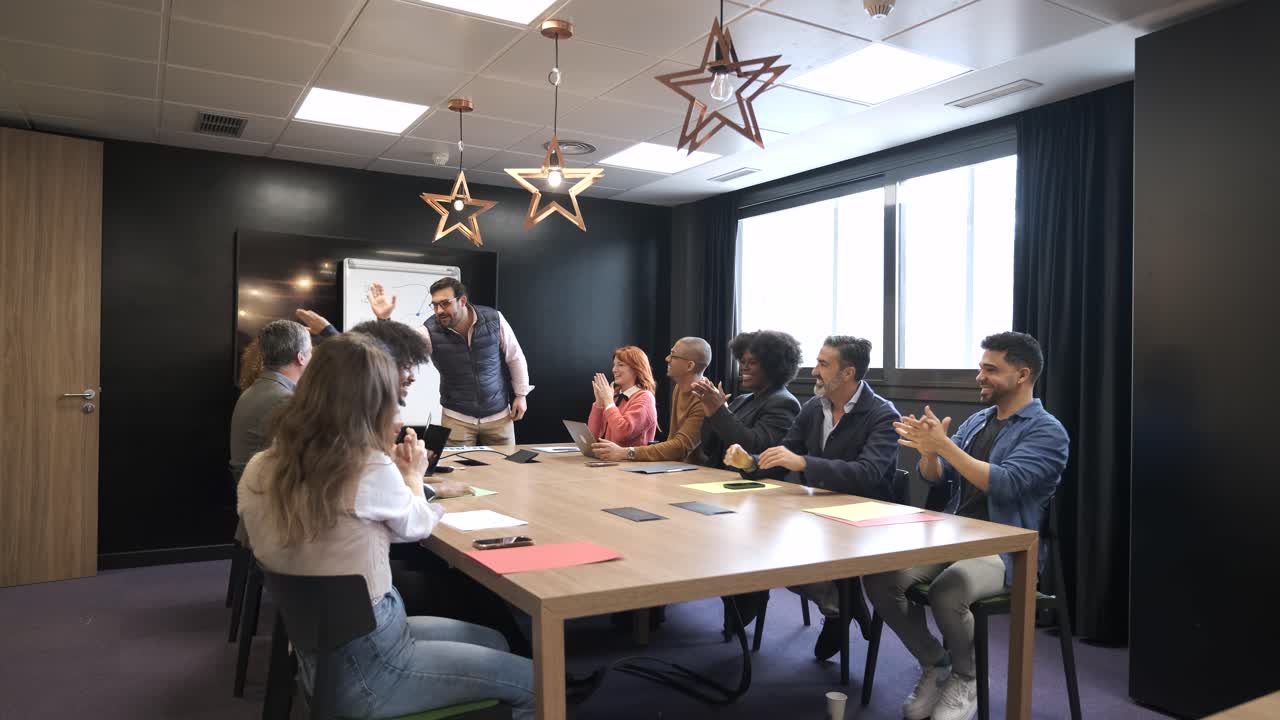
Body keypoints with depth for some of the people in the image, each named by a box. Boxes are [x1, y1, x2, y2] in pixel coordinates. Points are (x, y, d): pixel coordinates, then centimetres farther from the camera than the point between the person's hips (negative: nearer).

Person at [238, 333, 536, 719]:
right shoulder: (372, 471, -25)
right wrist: (412, 475, 16)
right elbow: (416, 525, -3)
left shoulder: (259, 470, -4)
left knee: (493, 643, 23)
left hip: (318, 654, 8)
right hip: (364, 669, -8)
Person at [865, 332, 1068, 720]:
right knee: (879, 577, -18)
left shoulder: (1047, 431, -5)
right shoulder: (977, 420, 16)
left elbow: (1003, 484, -21)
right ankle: (934, 663, 5)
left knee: (947, 592, -35)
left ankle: (965, 677, -3)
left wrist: (944, 445, -26)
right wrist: (928, 449, -12)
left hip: (1006, 548, -6)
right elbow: (935, 476, 10)